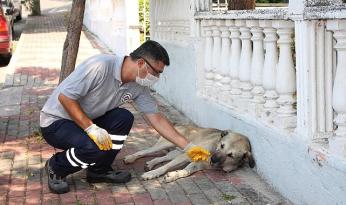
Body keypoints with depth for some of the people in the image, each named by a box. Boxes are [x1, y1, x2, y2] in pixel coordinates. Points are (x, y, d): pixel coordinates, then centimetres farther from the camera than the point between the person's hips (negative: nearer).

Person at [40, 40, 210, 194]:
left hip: (86, 120, 7)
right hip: (55, 122, -7)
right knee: (96, 148, -30)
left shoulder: (138, 86, -6)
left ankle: (99, 170, 4)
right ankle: (56, 168, -1)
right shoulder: (100, 66, -29)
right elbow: (65, 97, -27)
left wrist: (188, 147, -1)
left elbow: (156, 118, 1)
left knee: (124, 118, -13)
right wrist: (91, 128, -29)